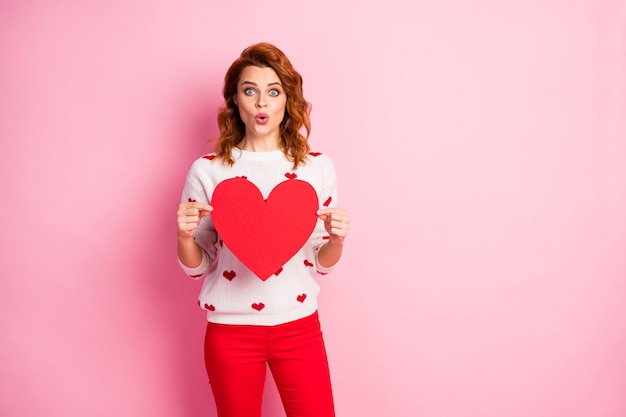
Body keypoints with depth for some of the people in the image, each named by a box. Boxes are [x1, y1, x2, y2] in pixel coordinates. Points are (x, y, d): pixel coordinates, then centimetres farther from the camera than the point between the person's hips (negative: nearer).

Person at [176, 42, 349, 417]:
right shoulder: (207, 170, -6)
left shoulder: (318, 166, -3)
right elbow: (196, 267, 1)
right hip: (231, 331, 0)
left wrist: (337, 238, -18)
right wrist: (184, 236, -19)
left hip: (299, 326, 1)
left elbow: (323, 263, 3)